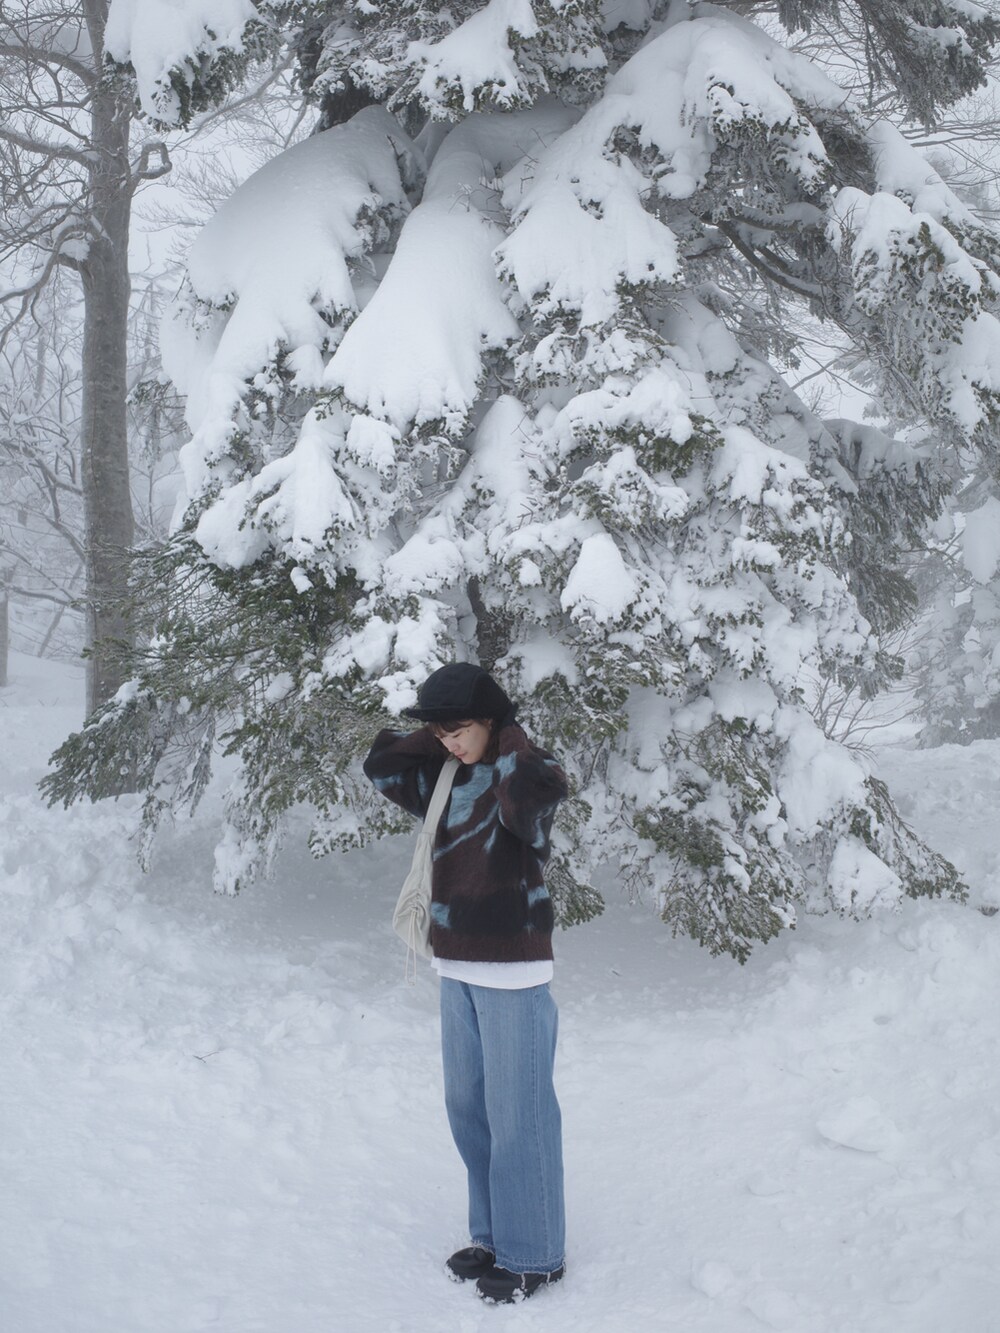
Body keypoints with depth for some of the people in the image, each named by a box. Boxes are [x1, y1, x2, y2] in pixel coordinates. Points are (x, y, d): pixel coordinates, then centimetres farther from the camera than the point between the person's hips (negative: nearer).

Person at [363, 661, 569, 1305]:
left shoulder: (526, 771, -13)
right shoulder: (447, 777, 9)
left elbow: (535, 790, -36)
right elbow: (381, 763, 15)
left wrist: (510, 742, -19)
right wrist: (433, 739, 4)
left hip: (512, 972, -8)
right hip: (457, 968, 8)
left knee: (518, 1117, 0)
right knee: (468, 1109, 16)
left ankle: (535, 1256, 13)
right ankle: (493, 1235, 31)